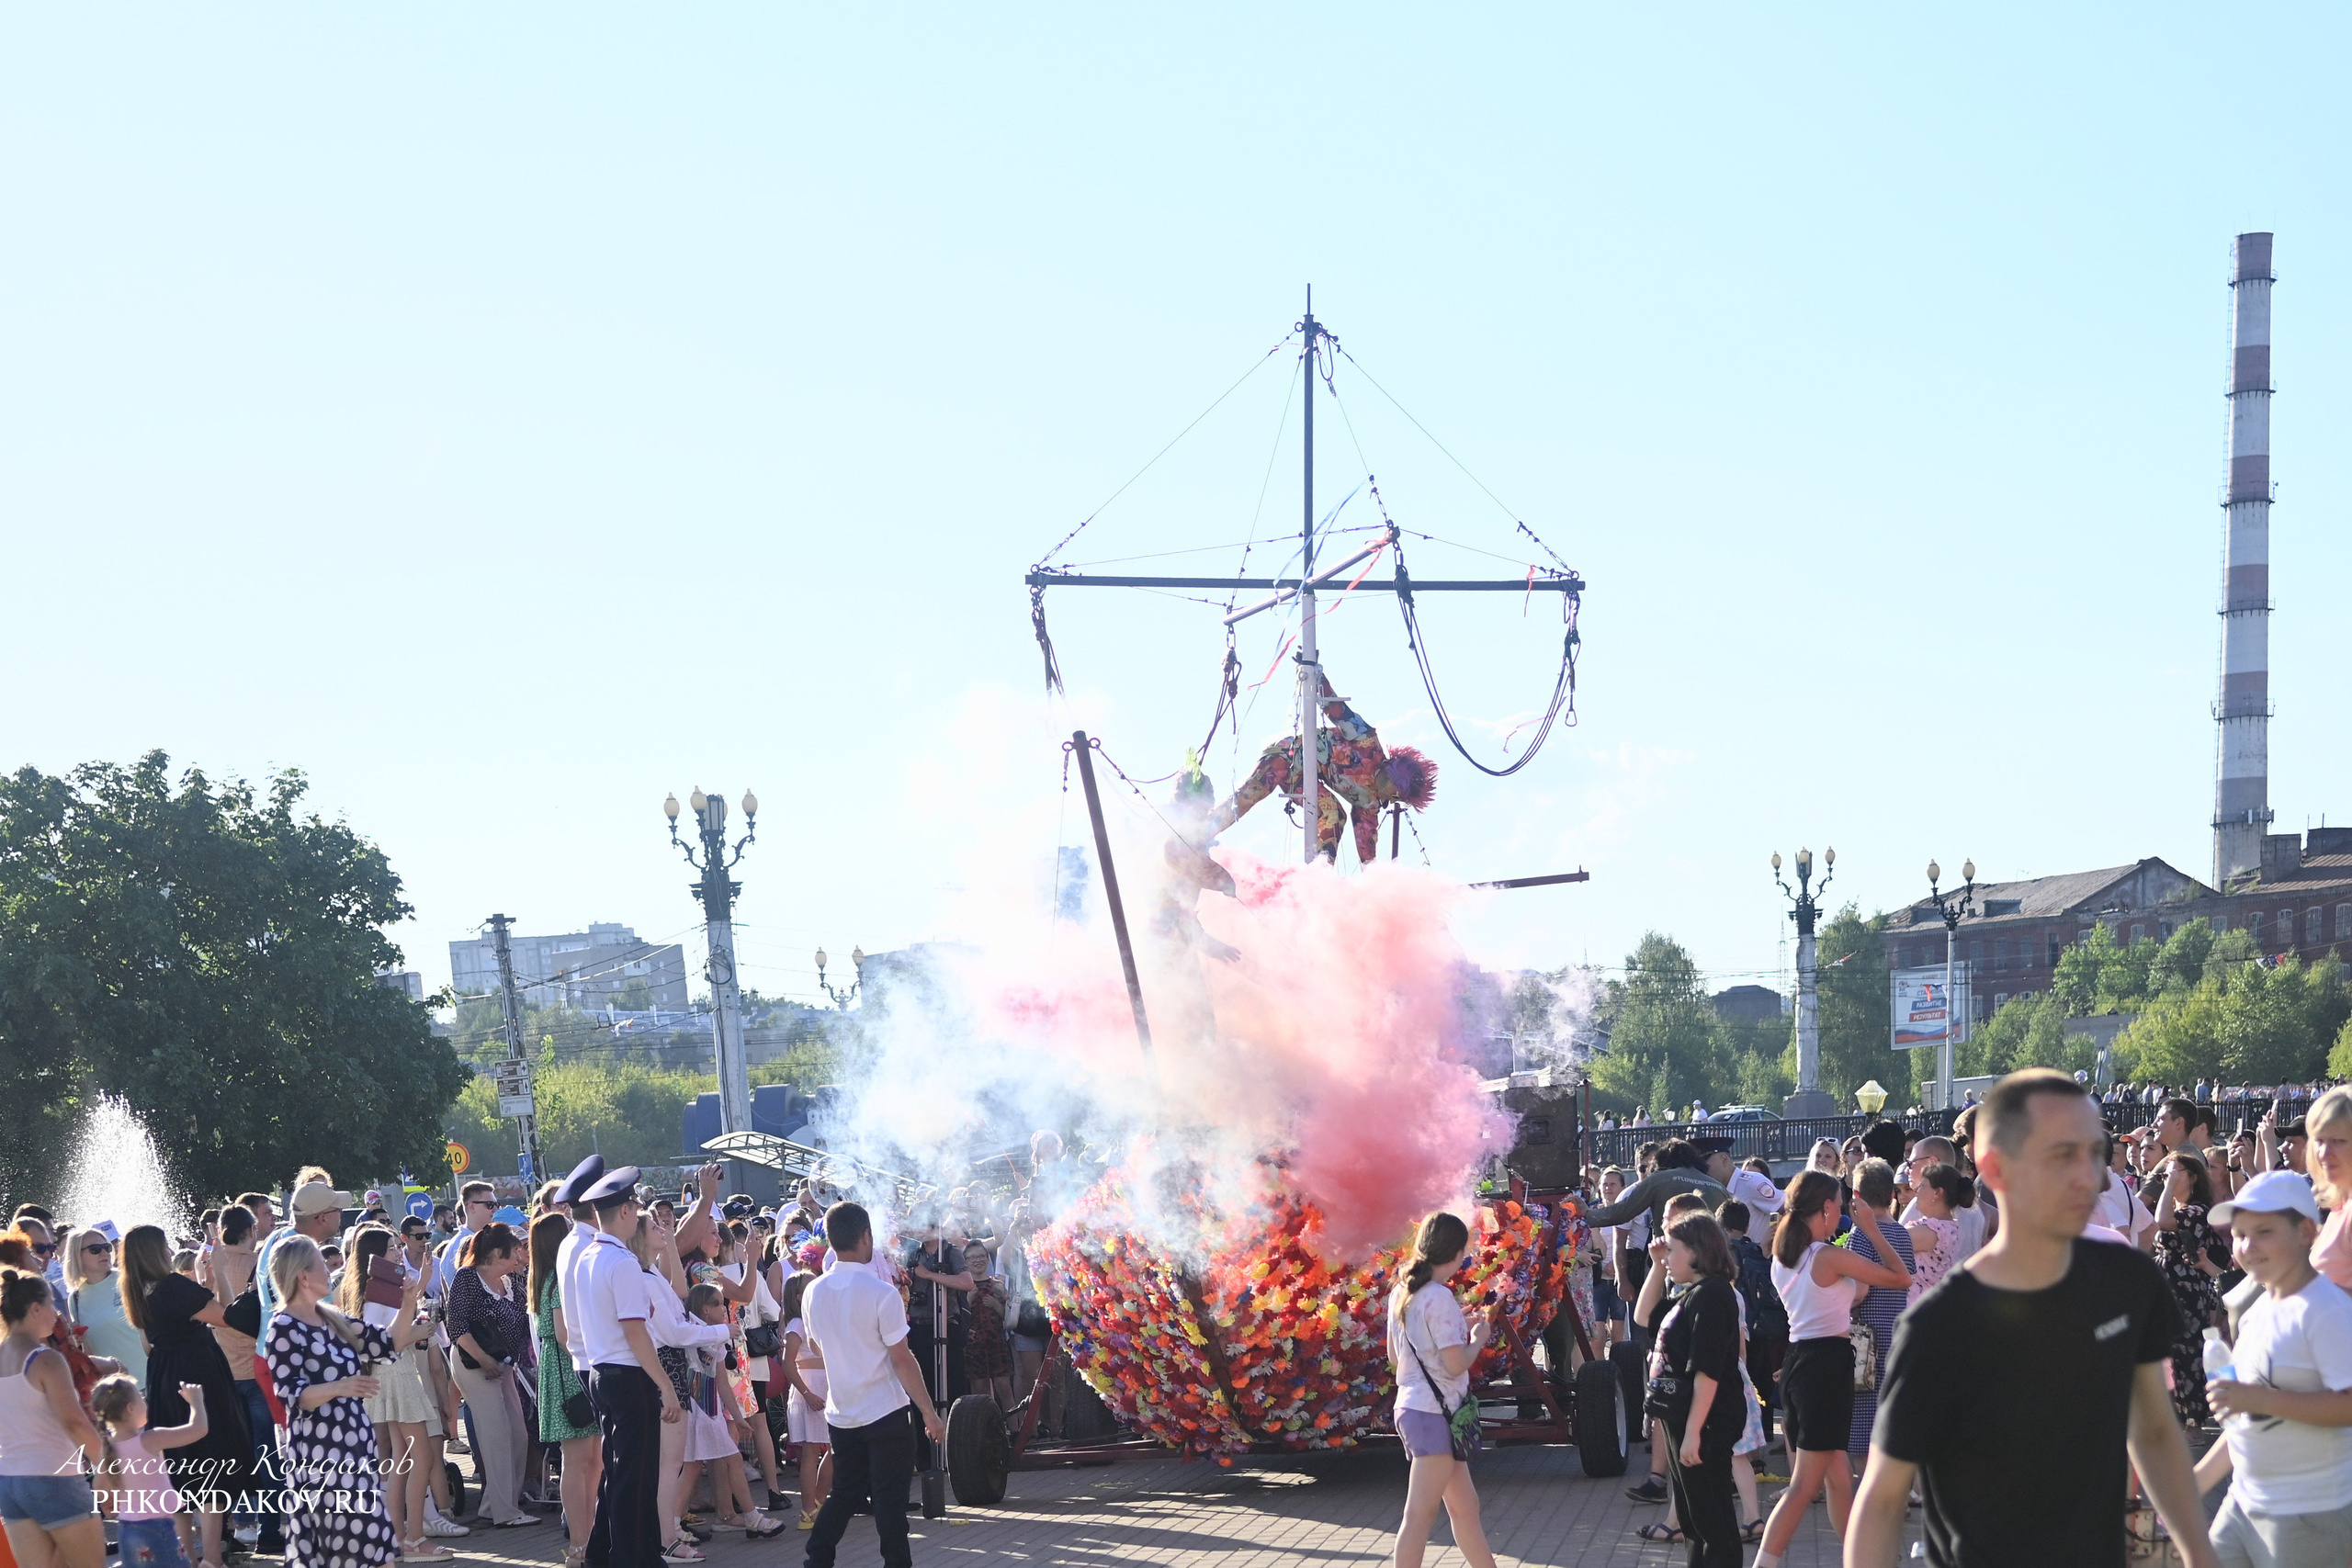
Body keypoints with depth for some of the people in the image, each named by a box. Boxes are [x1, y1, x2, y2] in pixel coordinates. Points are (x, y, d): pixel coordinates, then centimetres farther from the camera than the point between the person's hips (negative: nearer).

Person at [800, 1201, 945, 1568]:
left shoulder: (813, 1293, 2)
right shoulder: (881, 1293, -16)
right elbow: (901, 1360, -15)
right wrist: (929, 1413, -9)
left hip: (840, 1414, 6)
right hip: (885, 1413, -6)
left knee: (843, 1496, 15)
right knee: (890, 1501, 0)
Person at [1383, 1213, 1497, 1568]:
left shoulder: (1401, 1293, 8)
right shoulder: (1439, 1298, -18)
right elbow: (1457, 1363, -21)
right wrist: (1478, 1339, -1)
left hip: (1412, 1405, 9)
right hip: (1435, 1414, -9)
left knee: (1465, 1507, 16)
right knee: (1420, 1515, -7)